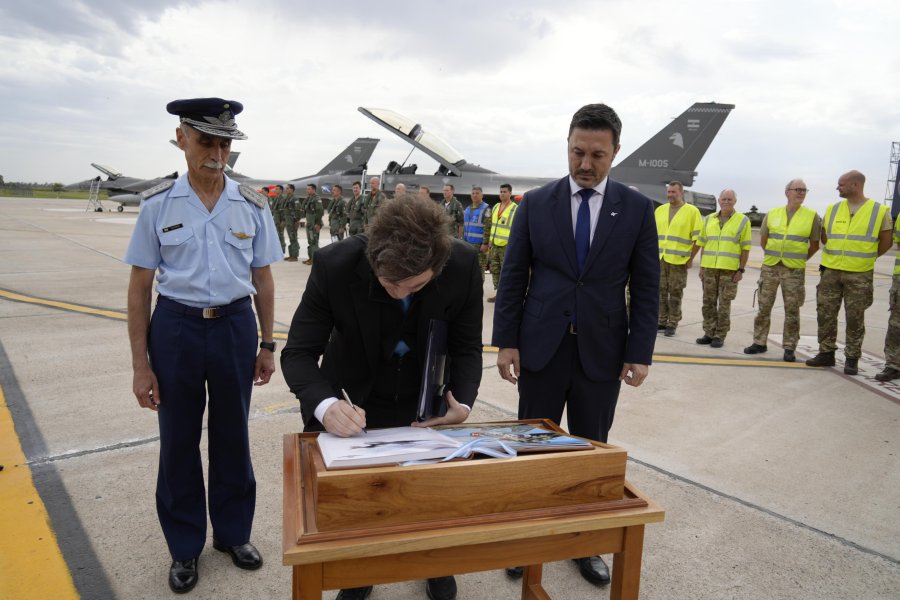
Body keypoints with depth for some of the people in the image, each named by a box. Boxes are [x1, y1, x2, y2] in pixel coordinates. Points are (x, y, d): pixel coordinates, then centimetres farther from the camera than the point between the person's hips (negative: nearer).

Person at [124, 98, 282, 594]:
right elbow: (139, 287, -1)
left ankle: (233, 532, 35)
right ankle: (185, 547, 31)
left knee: (232, 437, 13)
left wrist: (267, 344, 6)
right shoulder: (158, 205, -4)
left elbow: (262, 279, 6)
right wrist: (140, 364, -3)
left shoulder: (252, 205, 0)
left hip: (235, 327, 1)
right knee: (179, 441, 10)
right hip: (176, 328, -1)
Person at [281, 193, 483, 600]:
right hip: (358, 398, -1)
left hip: (428, 399, 1)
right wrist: (325, 405, -44)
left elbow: (466, 348, -15)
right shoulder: (335, 265, -31)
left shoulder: (463, 266, -28)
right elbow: (299, 352, -25)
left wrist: (463, 403, -32)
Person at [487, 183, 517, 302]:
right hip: (494, 245, 7)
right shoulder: (495, 207, 13)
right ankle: (497, 293, 21)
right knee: (495, 270, 12)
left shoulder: (515, 209, -7)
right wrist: (489, 244, 17)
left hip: (507, 246, -7)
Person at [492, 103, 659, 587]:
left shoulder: (637, 209, 0)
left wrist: (640, 353, -3)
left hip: (602, 352, 0)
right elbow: (513, 278, 1)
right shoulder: (535, 203, 0)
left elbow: (645, 287, 1)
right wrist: (506, 342, -3)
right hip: (541, 348, 0)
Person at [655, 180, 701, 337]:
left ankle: (672, 324, 8)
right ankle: (662, 321, 19)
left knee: (675, 293, 1)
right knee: (661, 291, 9)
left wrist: (691, 258, -7)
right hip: (659, 259, 5)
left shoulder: (692, 211, -3)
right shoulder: (660, 210, 11)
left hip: (678, 260, -5)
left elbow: (697, 237, -4)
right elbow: (653, 233, 17)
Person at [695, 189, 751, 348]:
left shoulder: (743, 221, 1)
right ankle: (709, 333, 16)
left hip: (729, 269, -3)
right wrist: (701, 267, 8)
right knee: (708, 302, 7)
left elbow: (745, 248, -1)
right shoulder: (709, 220, 11)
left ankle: (720, 336, 7)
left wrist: (741, 270, -6)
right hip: (709, 268, 4)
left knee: (724, 304, 0)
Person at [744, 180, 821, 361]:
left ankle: (789, 348, 11)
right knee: (764, 307, 6)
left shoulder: (812, 216, -1)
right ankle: (759, 342, 17)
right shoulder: (772, 214, 4)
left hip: (794, 270, -2)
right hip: (769, 267, 2)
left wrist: (801, 258, 13)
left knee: (792, 310, 3)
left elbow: (815, 244, 9)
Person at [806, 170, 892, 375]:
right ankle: (826, 353, 19)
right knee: (825, 314, 6)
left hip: (859, 275, -3)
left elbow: (886, 242, 4)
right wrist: (835, 255, 12)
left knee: (854, 319, 3)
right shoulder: (832, 209, 6)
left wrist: (865, 258, 5)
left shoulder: (879, 211, -3)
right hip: (831, 272, 4)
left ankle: (852, 358, 13)